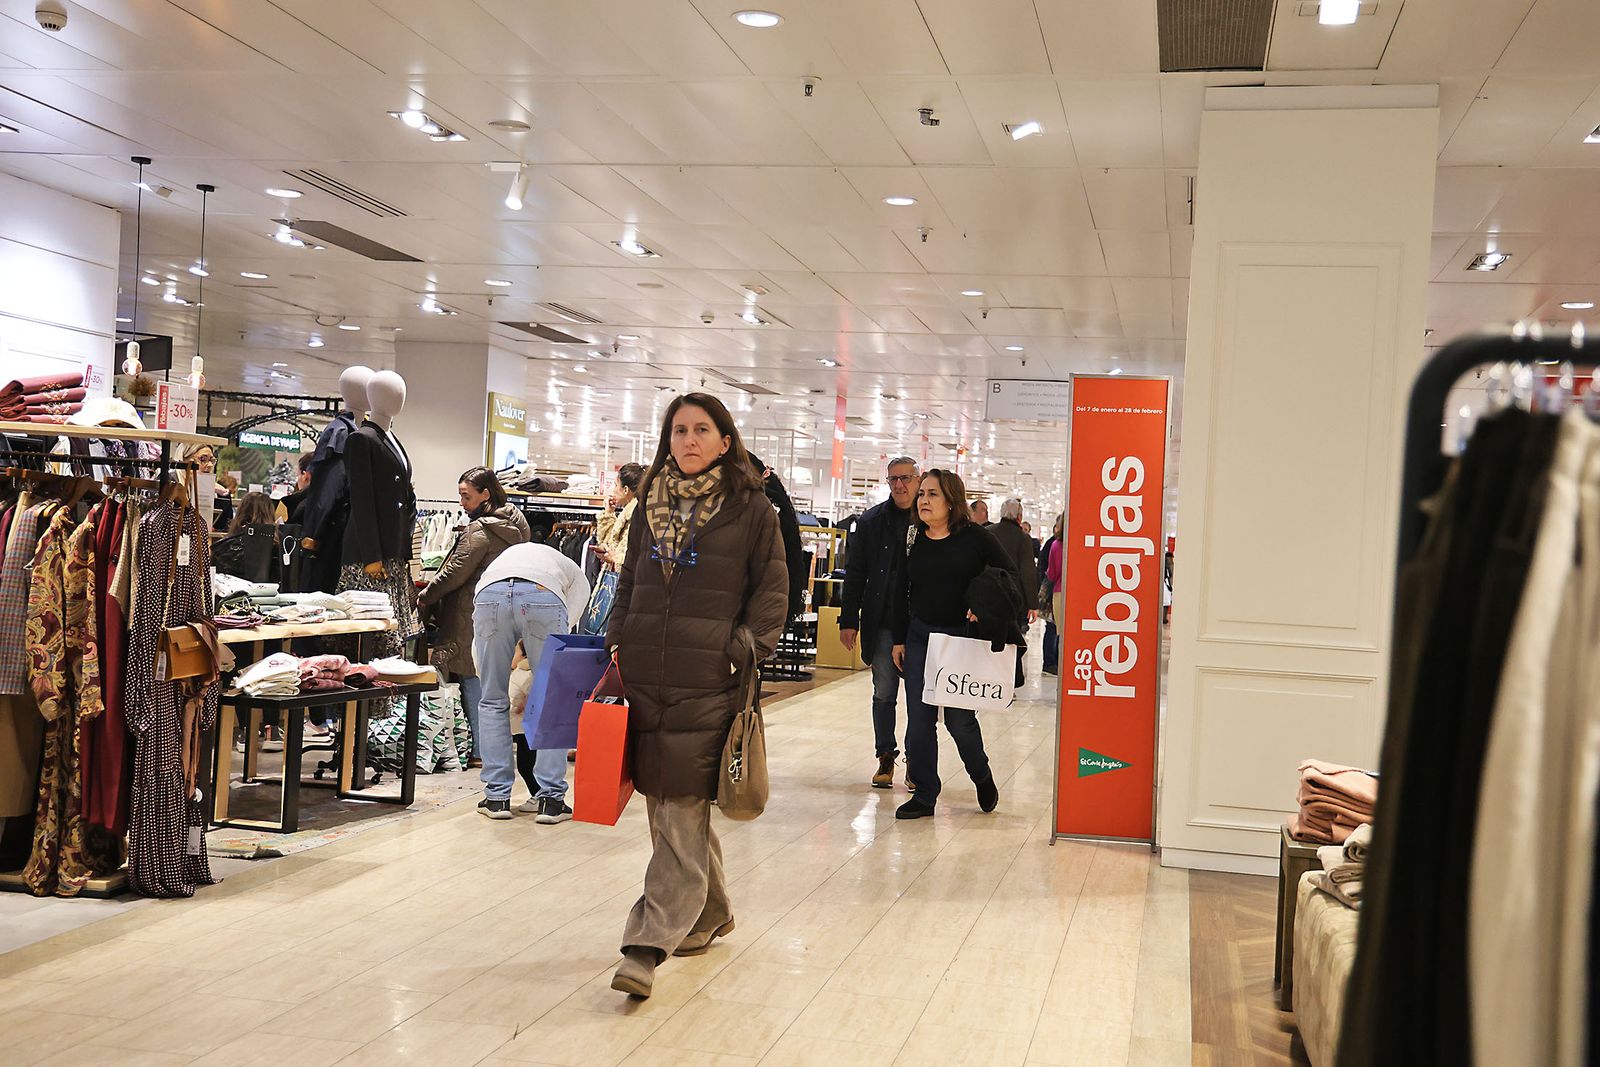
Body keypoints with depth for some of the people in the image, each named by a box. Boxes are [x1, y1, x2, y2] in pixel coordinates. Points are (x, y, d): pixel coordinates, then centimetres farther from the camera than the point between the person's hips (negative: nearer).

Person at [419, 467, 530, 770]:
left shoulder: (480, 530, -15)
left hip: (473, 617, -9)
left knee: (473, 682, -3)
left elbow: (455, 573, -14)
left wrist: (425, 597, 1)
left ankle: (479, 750, 0)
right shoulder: (513, 526, 12)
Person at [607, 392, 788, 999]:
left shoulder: (750, 508, 1)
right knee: (668, 806, 12)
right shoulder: (653, 504, 15)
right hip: (644, 675, 5)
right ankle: (709, 915, 30)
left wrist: (745, 650, -9)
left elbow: (772, 590, 2)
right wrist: (617, 644, 10)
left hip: (707, 681, -5)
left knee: (681, 812, -8)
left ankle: (650, 944, -8)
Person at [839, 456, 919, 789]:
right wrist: (849, 620, 3)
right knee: (883, 695, 8)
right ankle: (886, 757, 20)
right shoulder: (872, 521, 6)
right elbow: (855, 573, 8)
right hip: (883, 625, 2)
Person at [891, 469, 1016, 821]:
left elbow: (1010, 576, 0)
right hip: (920, 637, 4)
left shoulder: (974, 537, -6)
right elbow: (901, 592, 11)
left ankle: (982, 776, 27)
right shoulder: (913, 540, 5)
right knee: (919, 720, 2)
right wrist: (899, 639, 9)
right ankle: (924, 795, 11)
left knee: (959, 719, -1)